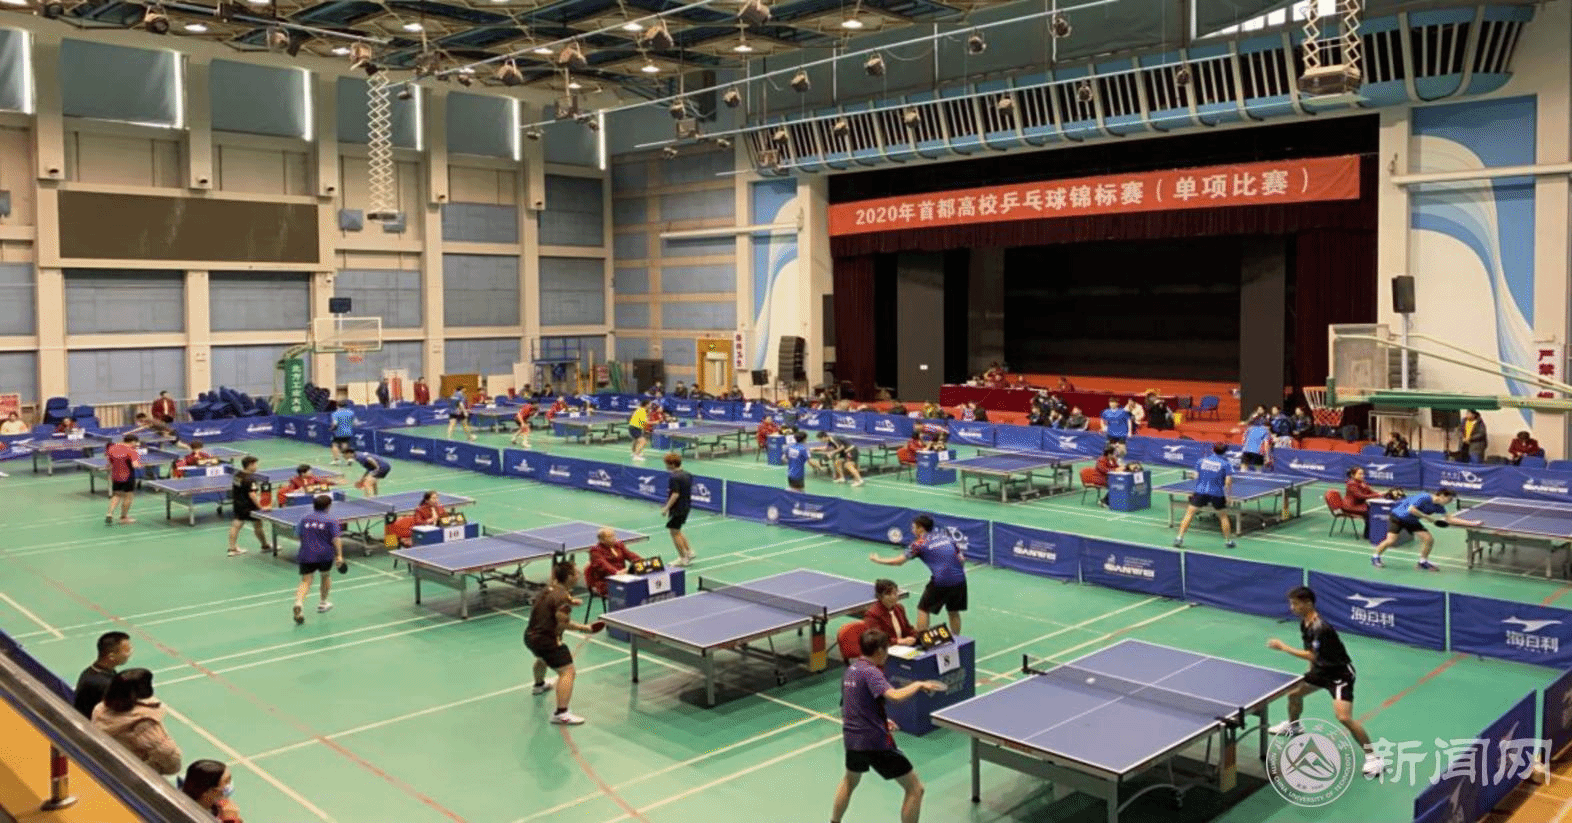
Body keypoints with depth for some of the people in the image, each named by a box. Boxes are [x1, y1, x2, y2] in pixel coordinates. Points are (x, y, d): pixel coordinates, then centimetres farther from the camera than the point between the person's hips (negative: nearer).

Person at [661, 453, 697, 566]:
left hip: (677, 509, -9)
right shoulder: (687, 475, 7)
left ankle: (682, 558, 7)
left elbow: (675, 494, -26)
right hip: (686, 507, 9)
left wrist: (666, 508, -21)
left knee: (674, 532, 2)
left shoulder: (674, 478, -20)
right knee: (677, 531, 22)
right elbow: (690, 490, 15)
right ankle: (689, 551, 21)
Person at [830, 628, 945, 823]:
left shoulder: (851, 669, 9)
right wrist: (918, 684, -19)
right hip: (877, 742, -9)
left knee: (850, 780, 37)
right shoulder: (871, 672, -18)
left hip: (852, 739, 9)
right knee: (915, 789, 3)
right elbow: (894, 696, -35)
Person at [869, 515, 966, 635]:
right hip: (959, 579, 5)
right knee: (954, 612, 21)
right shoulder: (945, 537, 18)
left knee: (923, 609, 11)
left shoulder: (920, 543, 2)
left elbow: (899, 561, 1)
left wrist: (878, 560, 12)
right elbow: (962, 558, 15)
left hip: (940, 581, -5)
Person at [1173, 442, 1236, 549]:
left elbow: (1196, 477, 9)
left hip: (1200, 492, 1)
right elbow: (1228, 482, -8)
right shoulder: (1225, 464, -2)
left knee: (1189, 513, 7)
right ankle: (1228, 540, 24)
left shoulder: (1201, 460, 5)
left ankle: (1180, 537, -1)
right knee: (1223, 516, 18)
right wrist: (1227, 495, 5)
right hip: (1217, 494, -1)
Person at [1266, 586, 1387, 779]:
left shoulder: (1320, 628, -31)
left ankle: (1373, 757, -9)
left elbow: (1311, 655, -31)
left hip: (1340, 674, -10)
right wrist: (1312, 669, 17)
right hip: (1321, 669, 10)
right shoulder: (1304, 623, -1)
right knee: (1294, 693, 20)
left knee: (1343, 717, -22)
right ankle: (1293, 725, 50)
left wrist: (1283, 647, -28)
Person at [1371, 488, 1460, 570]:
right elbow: (1411, 509, -36)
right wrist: (1428, 517, -31)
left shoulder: (1438, 506, -4)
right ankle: (1375, 557, 4)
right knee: (1391, 540, -19)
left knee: (1429, 539, -5)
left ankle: (1423, 561, 15)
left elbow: (1449, 519, 4)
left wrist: (1466, 523, -5)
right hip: (1397, 517, -7)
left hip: (1412, 521, 7)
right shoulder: (1423, 497, -28)